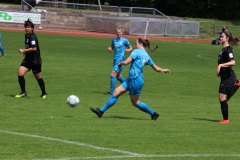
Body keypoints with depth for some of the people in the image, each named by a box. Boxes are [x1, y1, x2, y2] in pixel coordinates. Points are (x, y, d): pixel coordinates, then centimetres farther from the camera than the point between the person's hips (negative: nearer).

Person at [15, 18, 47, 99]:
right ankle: (23, 92, 1)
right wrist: (25, 52, 11)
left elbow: (34, 48, -29)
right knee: (20, 73, -9)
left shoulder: (33, 37, -18)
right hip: (27, 59, 8)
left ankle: (44, 93, 25)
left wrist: (23, 50, -23)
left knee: (38, 77, 6)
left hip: (35, 60, -8)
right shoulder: (26, 35, 9)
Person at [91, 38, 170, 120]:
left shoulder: (137, 51, -11)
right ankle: (101, 111, 7)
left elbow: (126, 62, -16)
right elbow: (156, 68, 15)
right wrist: (163, 70, 35)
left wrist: (120, 63, 6)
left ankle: (153, 114, 15)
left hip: (136, 80, -9)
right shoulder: (147, 56, 13)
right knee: (116, 92, 6)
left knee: (135, 103, 3)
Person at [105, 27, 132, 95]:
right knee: (118, 76, 15)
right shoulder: (114, 39, 11)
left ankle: (111, 91, -15)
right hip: (115, 59, 7)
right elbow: (112, 48, 20)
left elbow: (131, 48, 7)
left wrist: (127, 50, -14)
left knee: (113, 74, -15)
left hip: (120, 59, -7)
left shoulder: (125, 40, -4)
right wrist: (109, 49, -2)